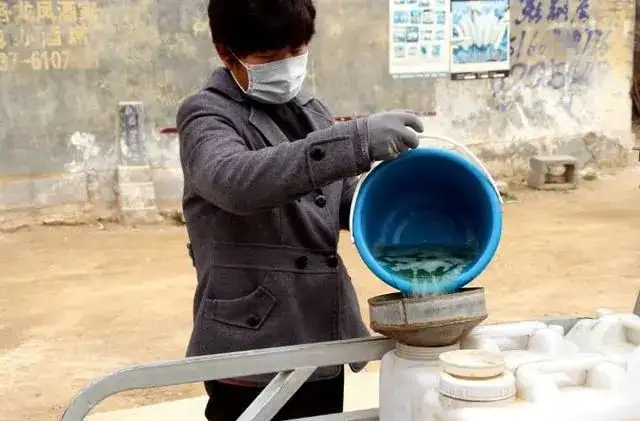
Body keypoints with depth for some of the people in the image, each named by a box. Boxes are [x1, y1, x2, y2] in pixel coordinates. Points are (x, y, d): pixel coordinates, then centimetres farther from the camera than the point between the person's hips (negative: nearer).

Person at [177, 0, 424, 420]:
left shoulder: (313, 112, 12)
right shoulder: (206, 115, -7)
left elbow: (349, 200, 16)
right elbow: (235, 181, -29)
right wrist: (357, 140, -36)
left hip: (323, 343, 6)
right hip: (253, 348, -6)